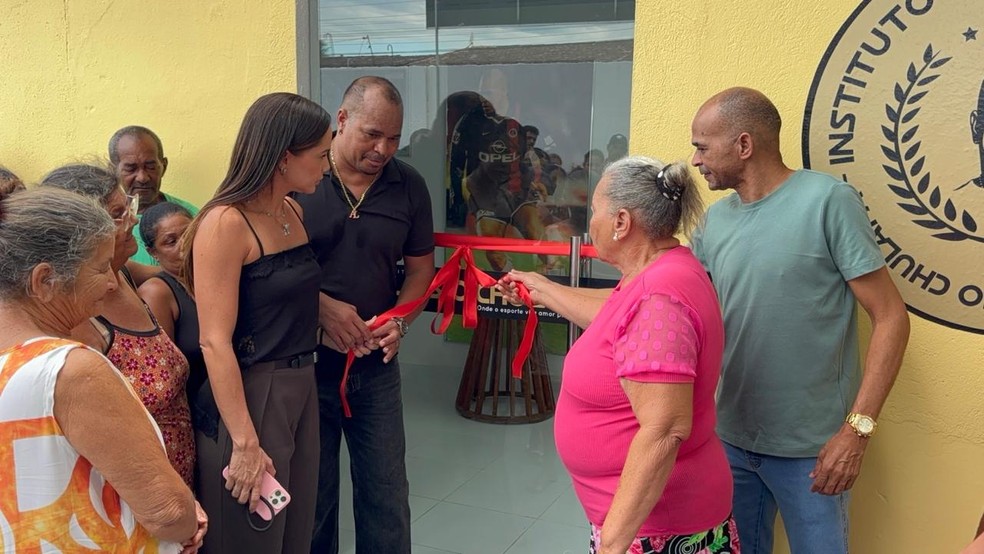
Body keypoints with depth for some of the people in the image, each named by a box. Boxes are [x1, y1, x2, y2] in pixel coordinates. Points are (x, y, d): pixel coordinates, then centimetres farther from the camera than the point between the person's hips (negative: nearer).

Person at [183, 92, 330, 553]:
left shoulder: (293, 213, 7)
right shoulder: (226, 223, -17)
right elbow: (215, 342, -20)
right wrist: (244, 443, -22)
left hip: (301, 386, 8)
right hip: (249, 396, -8)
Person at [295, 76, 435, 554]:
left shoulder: (409, 186, 1)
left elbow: (420, 265, 9)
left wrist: (400, 322, -6)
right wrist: (323, 306, -17)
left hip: (377, 363, 3)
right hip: (306, 357, -2)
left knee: (386, 492, 10)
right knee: (312, 492, 13)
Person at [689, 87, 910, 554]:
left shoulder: (828, 200, -13)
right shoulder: (715, 220, 4)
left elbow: (891, 319, -13)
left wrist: (856, 429, -18)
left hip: (810, 445, -5)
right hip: (730, 437, 5)